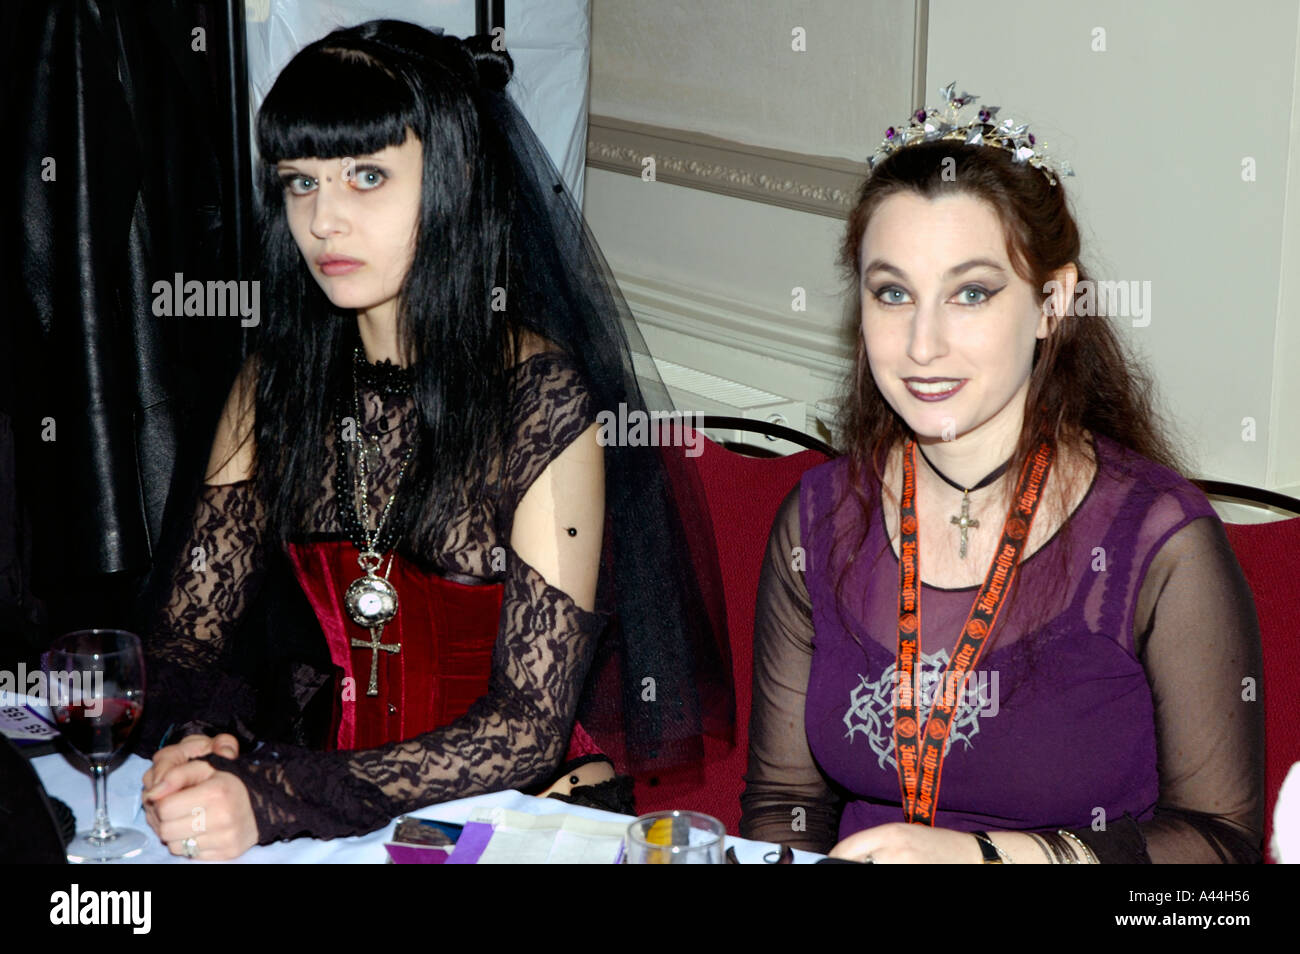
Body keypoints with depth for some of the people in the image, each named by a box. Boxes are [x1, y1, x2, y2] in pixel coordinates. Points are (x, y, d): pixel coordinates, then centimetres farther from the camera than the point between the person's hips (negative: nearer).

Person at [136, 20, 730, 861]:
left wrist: (274, 801, -27)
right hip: (328, 779, 4)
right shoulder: (277, 383, 2)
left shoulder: (543, 398, -14)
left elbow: (530, 727, -17)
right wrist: (196, 741, -18)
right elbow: (190, 629, 4)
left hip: (526, 816, -4)